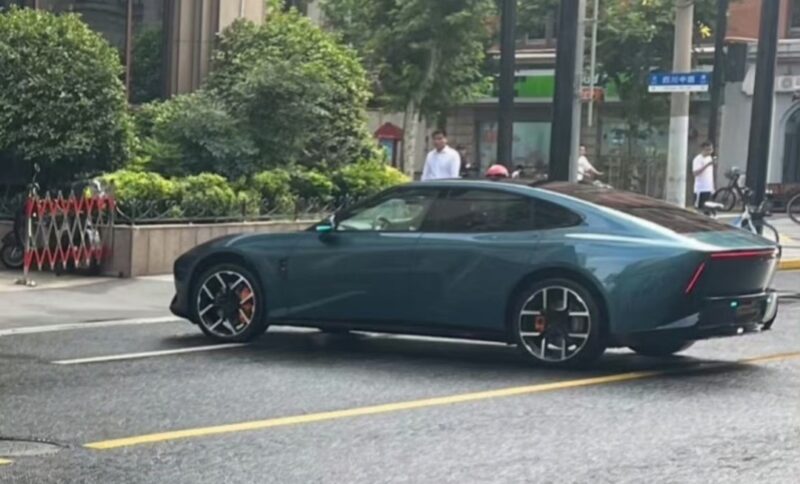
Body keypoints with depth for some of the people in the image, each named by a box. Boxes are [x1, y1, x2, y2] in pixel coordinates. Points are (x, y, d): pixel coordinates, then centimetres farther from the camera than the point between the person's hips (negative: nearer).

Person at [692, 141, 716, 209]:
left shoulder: (709, 158, 14)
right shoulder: (698, 159, -11)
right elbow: (695, 173, -24)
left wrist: (712, 188, 16)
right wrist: (707, 165, -29)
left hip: (709, 189, 8)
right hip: (701, 190, -8)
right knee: (699, 208, -7)